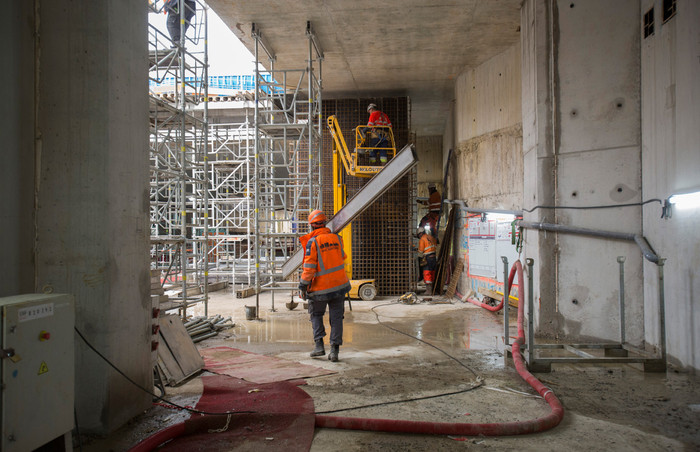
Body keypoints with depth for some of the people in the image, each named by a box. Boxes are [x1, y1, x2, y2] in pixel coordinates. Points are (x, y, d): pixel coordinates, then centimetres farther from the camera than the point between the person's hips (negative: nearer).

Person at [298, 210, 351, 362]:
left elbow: (309, 267, -16)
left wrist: (303, 286, -9)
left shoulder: (312, 242, -13)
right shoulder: (337, 238, 3)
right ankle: (334, 350, 5)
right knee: (336, 318, 8)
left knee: (316, 315, 17)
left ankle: (319, 345, 8)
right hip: (339, 285, 4)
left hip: (321, 288, -3)